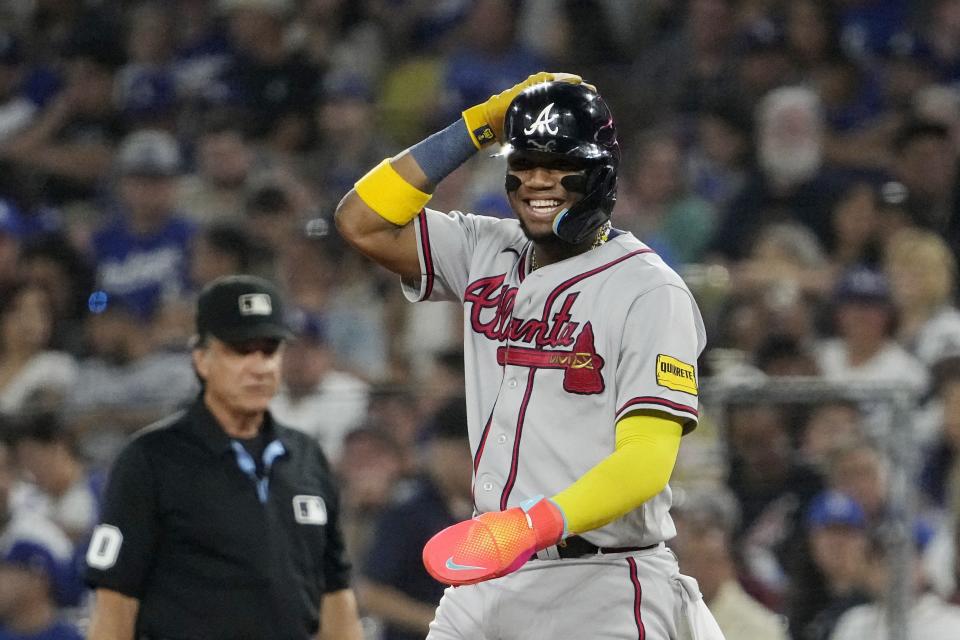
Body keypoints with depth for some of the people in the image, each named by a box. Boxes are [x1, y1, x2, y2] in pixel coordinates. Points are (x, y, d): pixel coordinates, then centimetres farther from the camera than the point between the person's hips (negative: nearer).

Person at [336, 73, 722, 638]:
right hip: (486, 579, 6)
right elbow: (363, 223, 6)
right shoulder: (489, 256, 11)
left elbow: (647, 461, -16)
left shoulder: (649, 290, -9)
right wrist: (477, 128, 3)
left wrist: (542, 522, -31)